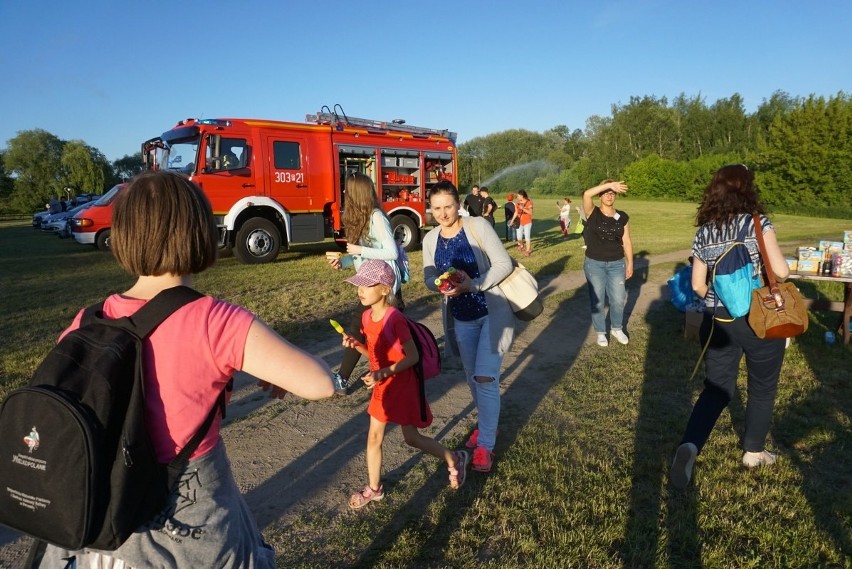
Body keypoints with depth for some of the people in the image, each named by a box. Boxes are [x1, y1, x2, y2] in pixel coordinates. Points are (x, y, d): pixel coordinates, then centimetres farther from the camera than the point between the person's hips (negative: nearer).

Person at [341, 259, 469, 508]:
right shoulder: (367, 317, -2)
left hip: (402, 385, -7)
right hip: (382, 386, 7)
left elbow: (413, 356, -22)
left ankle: (455, 459, 31)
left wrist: (383, 373, -30)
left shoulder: (395, 319, -25)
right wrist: (356, 344, -9)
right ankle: (374, 488, 31)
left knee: (412, 438, 8)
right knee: (374, 438, 13)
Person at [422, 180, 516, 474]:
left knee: (485, 378, -9)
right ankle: (486, 424, 41)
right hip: (460, 319, 5)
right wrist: (440, 284, -20)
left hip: (491, 314, -5)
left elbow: (504, 264, -17)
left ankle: (486, 444, 8)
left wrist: (474, 285, -28)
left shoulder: (478, 226, -15)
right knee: (472, 378, 17)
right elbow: (429, 278, 4)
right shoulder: (430, 239, -1)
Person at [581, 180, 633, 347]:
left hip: (616, 264, 2)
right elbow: (587, 194, -26)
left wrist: (630, 263, 2)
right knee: (597, 300, 8)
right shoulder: (592, 213, -7)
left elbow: (627, 241, 5)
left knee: (618, 299, 8)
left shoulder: (622, 217, 2)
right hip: (594, 264, -2)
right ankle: (601, 332, 26)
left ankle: (617, 329, 32)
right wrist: (610, 184, -27)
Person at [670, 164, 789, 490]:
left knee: (716, 388, 12)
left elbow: (698, 285, 5)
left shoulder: (703, 233, 2)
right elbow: (780, 272, -17)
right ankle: (754, 451, 33)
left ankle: (690, 445, -8)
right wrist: (774, 269, 6)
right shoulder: (757, 223, -11)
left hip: (718, 322, 3)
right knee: (762, 388, 18)